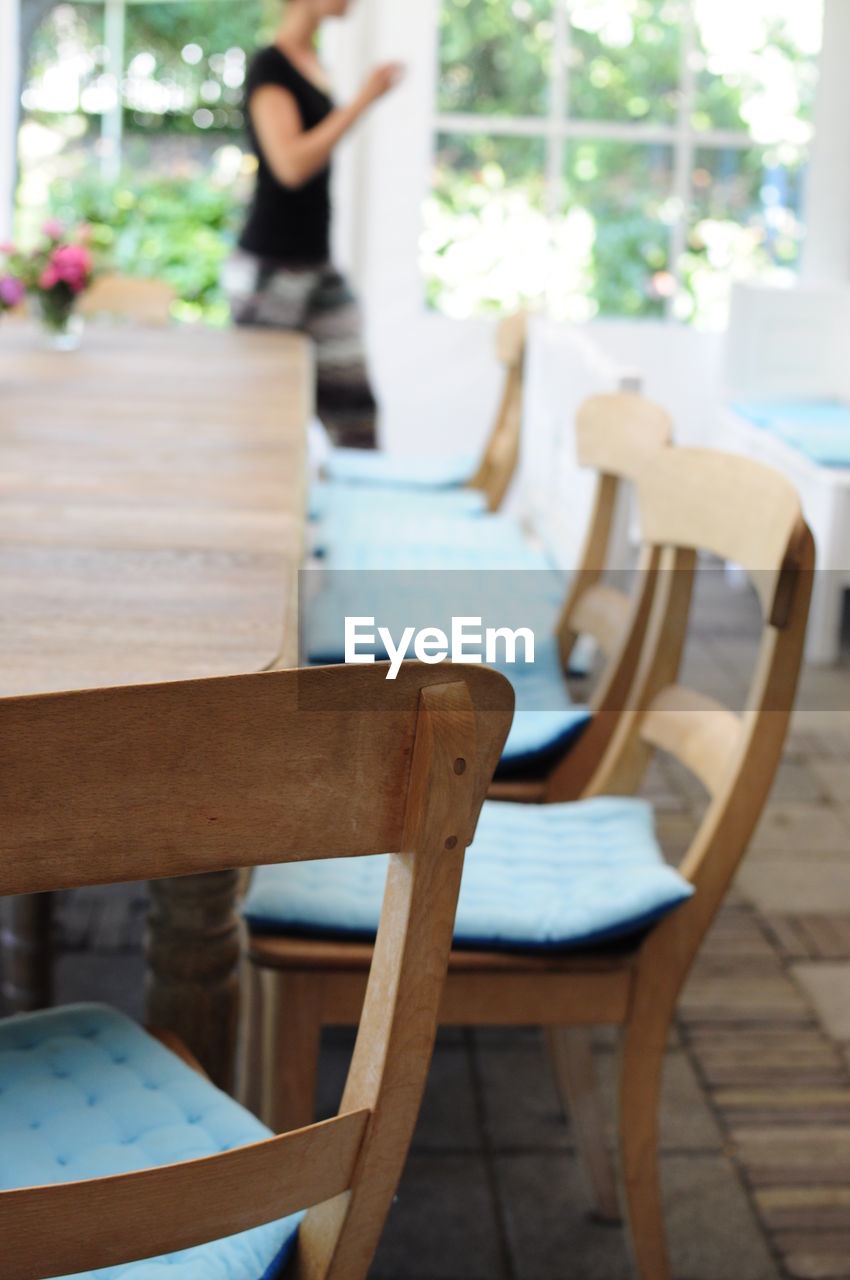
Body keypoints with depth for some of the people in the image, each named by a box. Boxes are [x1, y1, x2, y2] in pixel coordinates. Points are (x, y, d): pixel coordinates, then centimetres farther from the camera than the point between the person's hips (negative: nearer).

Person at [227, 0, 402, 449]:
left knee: (355, 401, 4)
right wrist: (364, 100, -20)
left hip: (317, 265, 8)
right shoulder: (269, 67, -12)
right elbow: (290, 166, -24)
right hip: (270, 268, -8)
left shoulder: (314, 65, 13)